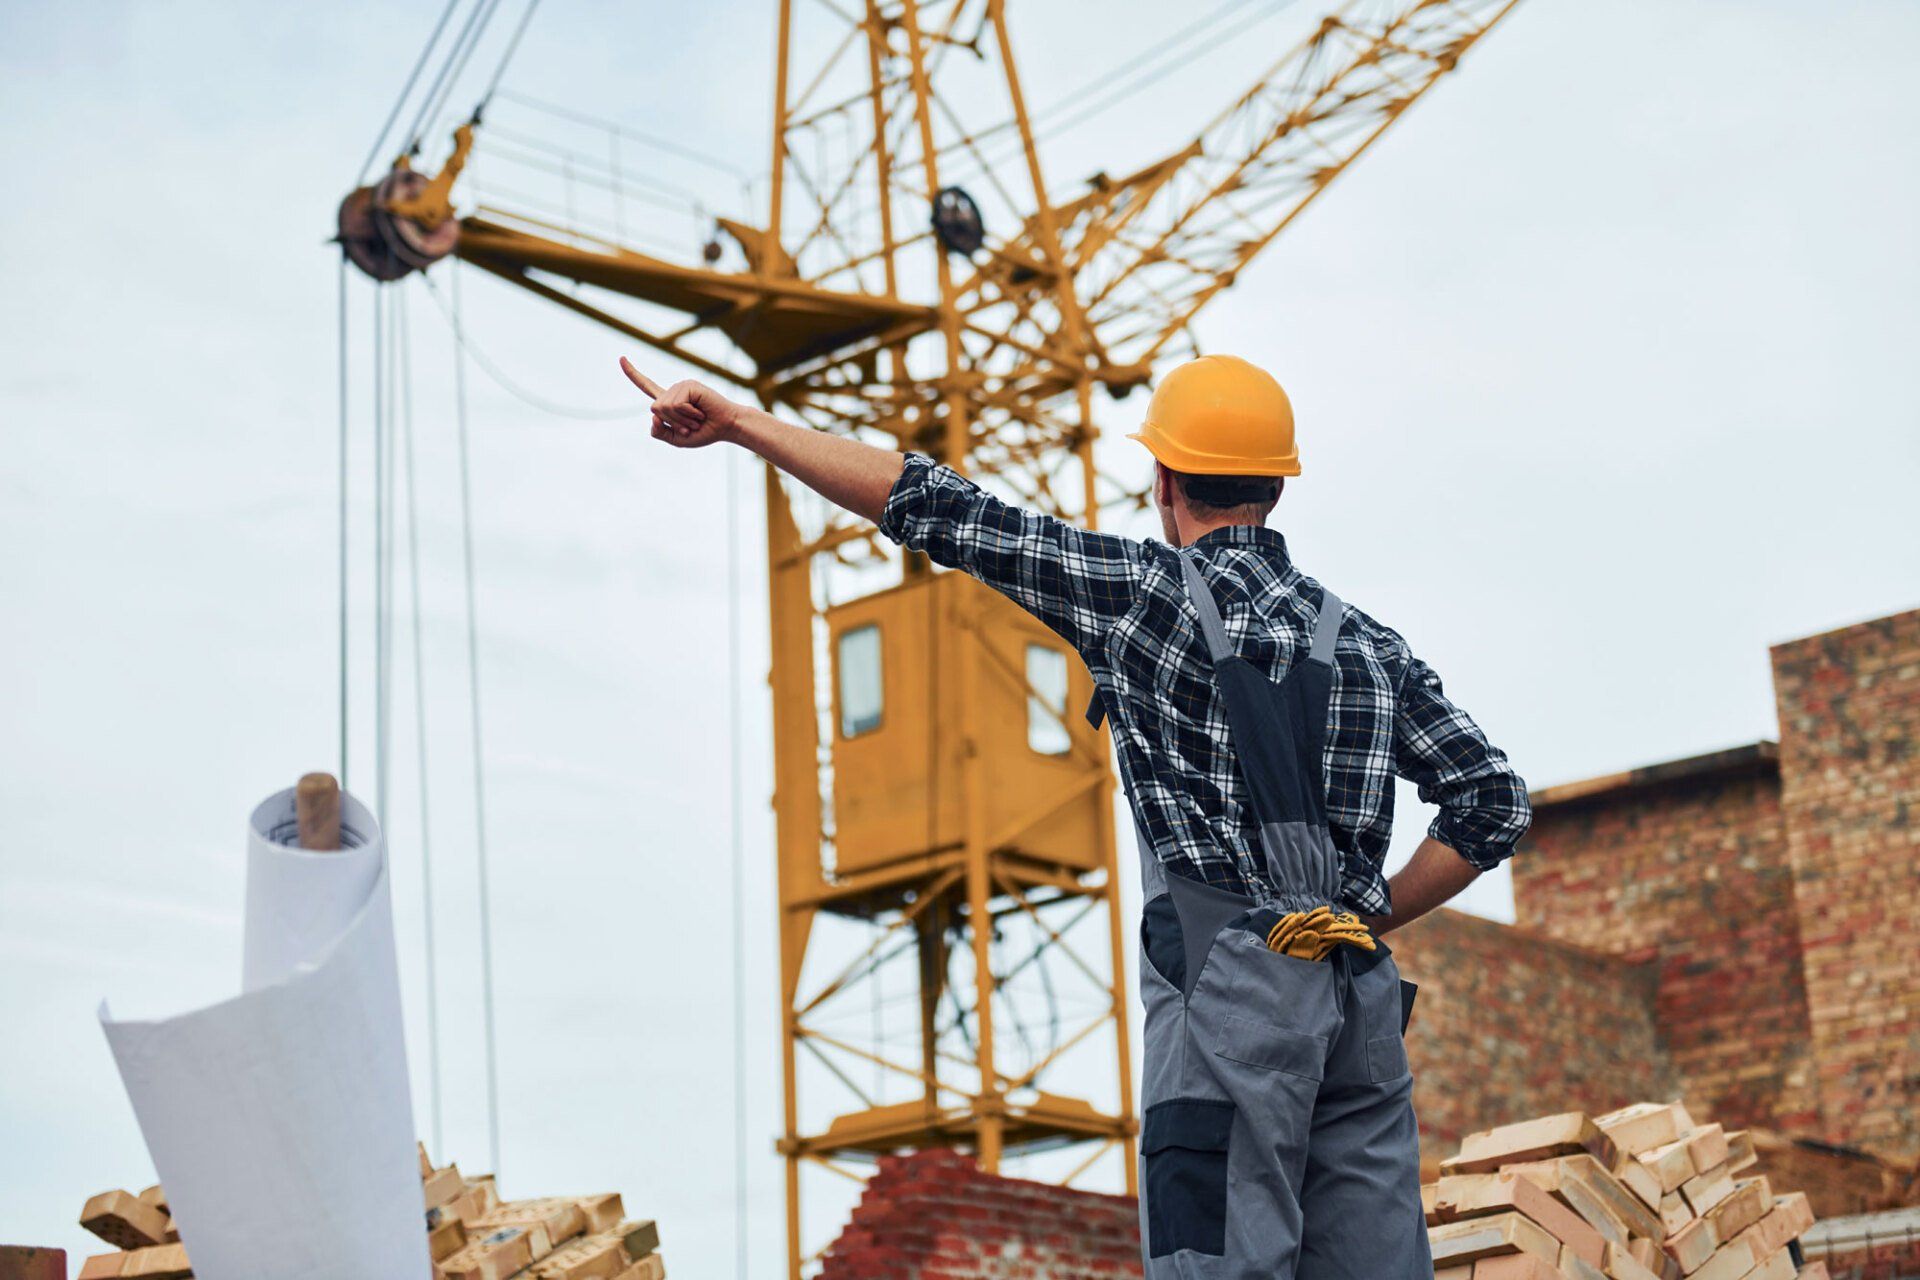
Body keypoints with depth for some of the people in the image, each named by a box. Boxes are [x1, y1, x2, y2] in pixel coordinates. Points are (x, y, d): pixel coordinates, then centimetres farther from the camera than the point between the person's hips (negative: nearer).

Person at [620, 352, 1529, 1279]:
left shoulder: (1148, 591, 2)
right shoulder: (1367, 643, 17)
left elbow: (932, 508, 1)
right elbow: (1495, 802, 13)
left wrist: (737, 422, 7)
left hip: (1235, 986, -6)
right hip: (1364, 997, 6)